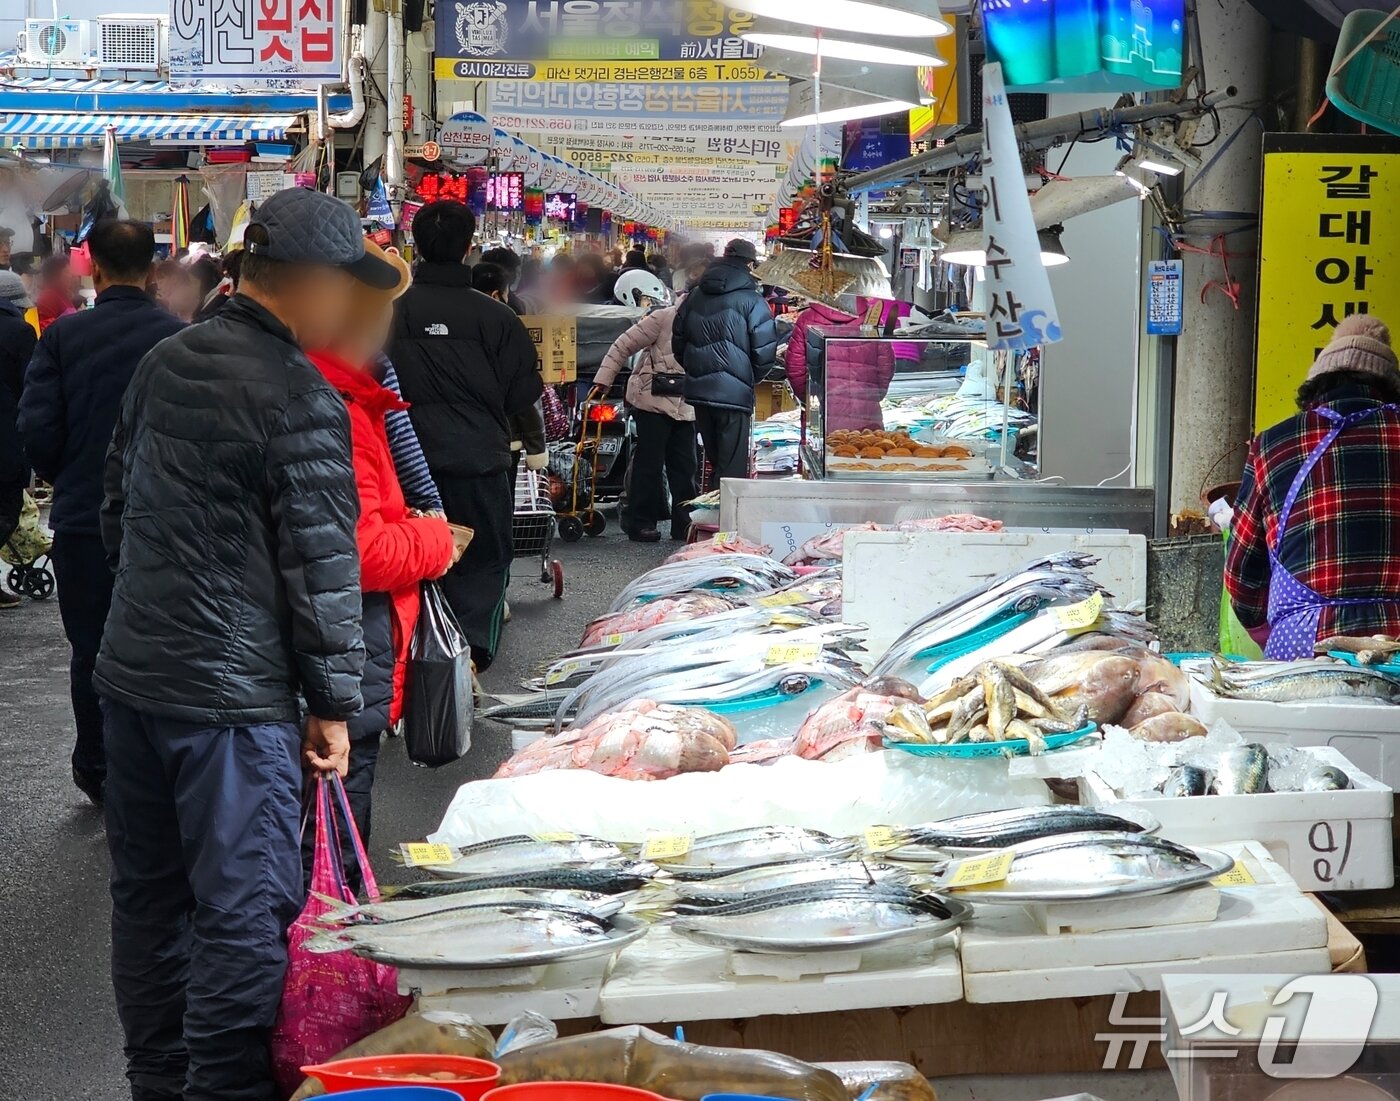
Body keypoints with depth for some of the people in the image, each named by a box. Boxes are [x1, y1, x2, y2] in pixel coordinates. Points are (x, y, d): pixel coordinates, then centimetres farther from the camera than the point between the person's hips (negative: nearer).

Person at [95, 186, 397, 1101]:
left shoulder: (165, 364, 7)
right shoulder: (303, 401, -17)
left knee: (149, 893, 17)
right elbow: (321, 569, -15)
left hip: (132, 672, 8)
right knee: (243, 908, 1)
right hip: (233, 692, -8)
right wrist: (334, 703, -7)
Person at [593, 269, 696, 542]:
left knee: (685, 468, 7)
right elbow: (624, 346, -8)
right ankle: (640, 523, 9)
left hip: (685, 407, 5)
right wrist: (603, 380, -11)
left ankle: (684, 523, 15)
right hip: (653, 402, -5)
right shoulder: (664, 318, -9)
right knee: (649, 464, 1)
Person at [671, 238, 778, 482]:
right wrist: (751, 379, 8)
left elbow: (677, 342, 16)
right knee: (732, 466, -2)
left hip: (698, 389, 6)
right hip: (733, 393, -6)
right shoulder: (752, 301, -7)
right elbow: (765, 351, -10)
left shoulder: (695, 296, 12)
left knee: (714, 460, 18)